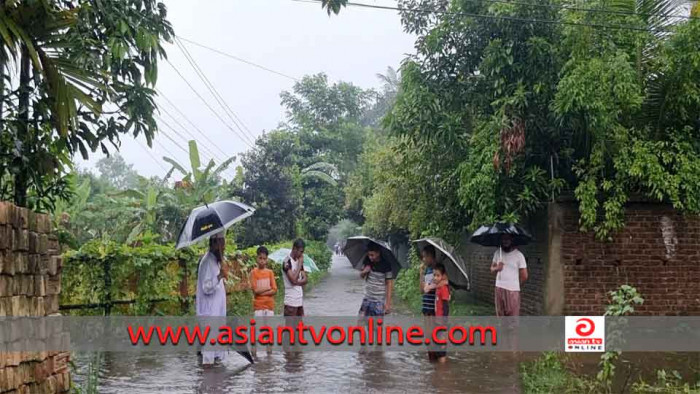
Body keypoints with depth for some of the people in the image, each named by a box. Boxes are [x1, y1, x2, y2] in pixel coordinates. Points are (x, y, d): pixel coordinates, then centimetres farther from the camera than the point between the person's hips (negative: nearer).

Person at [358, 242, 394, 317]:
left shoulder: (386, 265, -14)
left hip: (379, 300, -5)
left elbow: (389, 284, -11)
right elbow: (361, 276, 14)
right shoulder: (367, 262, 0)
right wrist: (364, 272, -11)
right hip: (367, 299, 5)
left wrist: (388, 303, -14)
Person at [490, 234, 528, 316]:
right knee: (500, 315, 11)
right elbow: (492, 268, 14)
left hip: (512, 290, -5)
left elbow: (524, 276, -4)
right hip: (499, 289, 5)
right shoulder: (497, 253, 8)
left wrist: (515, 284, 6)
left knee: (513, 316, -6)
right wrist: (496, 268, -8)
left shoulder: (518, 255, -7)